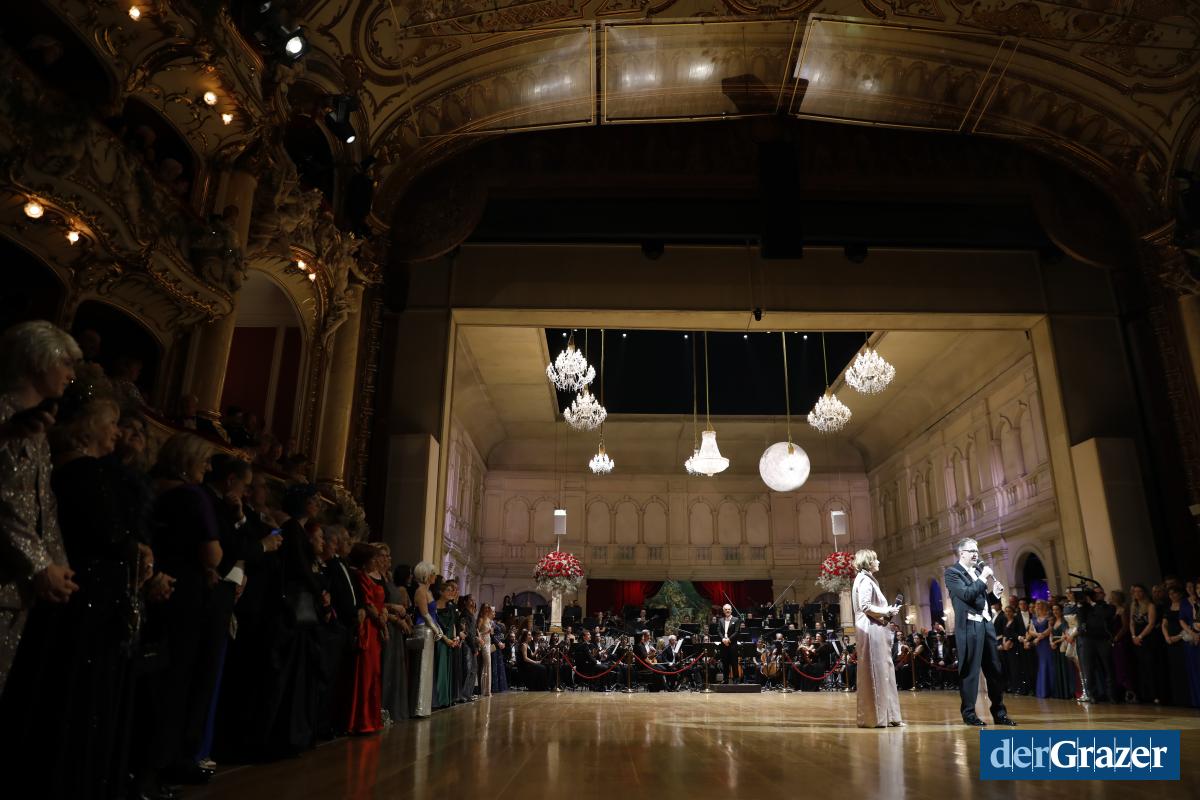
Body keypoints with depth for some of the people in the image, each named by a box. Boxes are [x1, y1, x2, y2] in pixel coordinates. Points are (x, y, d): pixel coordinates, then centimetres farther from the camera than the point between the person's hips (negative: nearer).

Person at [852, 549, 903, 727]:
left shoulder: (869, 580, 22)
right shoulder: (865, 580, -10)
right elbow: (865, 607, -19)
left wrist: (887, 612, 8)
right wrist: (887, 611, -11)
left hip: (877, 630, 10)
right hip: (871, 631, -10)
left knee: (883, 672, 11)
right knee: (875, 672, -7)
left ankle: (885, 716, 16)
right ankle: (874, 717, -2)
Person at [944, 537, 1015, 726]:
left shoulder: (978, 571, 19)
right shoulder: (952, 572, -6)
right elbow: (967, 594, -20)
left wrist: (993, 593, 4)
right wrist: (983, 577, -13)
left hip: (986, 624, 8)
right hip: (969, 626, -8)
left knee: (995, 670, 10)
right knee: (970, 671, -3)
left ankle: (999, 712, 20)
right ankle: (969, 713, 6)